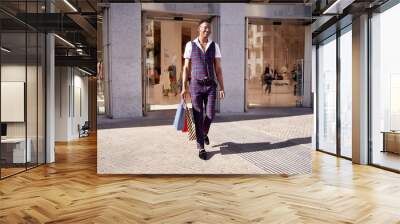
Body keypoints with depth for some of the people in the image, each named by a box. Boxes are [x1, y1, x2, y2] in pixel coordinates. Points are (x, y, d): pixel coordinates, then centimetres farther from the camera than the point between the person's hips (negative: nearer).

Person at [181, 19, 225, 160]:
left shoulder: (214, 46, 7)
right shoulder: (190, 45, 1)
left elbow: (218, 69, 6)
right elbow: (186, 68, 1)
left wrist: (222, 88, 0)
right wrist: (184, 87, -5)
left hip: (210, 86, 2)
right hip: (196, 85, -2)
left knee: (210, 115, -1)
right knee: (198, 117, -4)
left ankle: (204, 133, 34)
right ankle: (201, 147, 6)